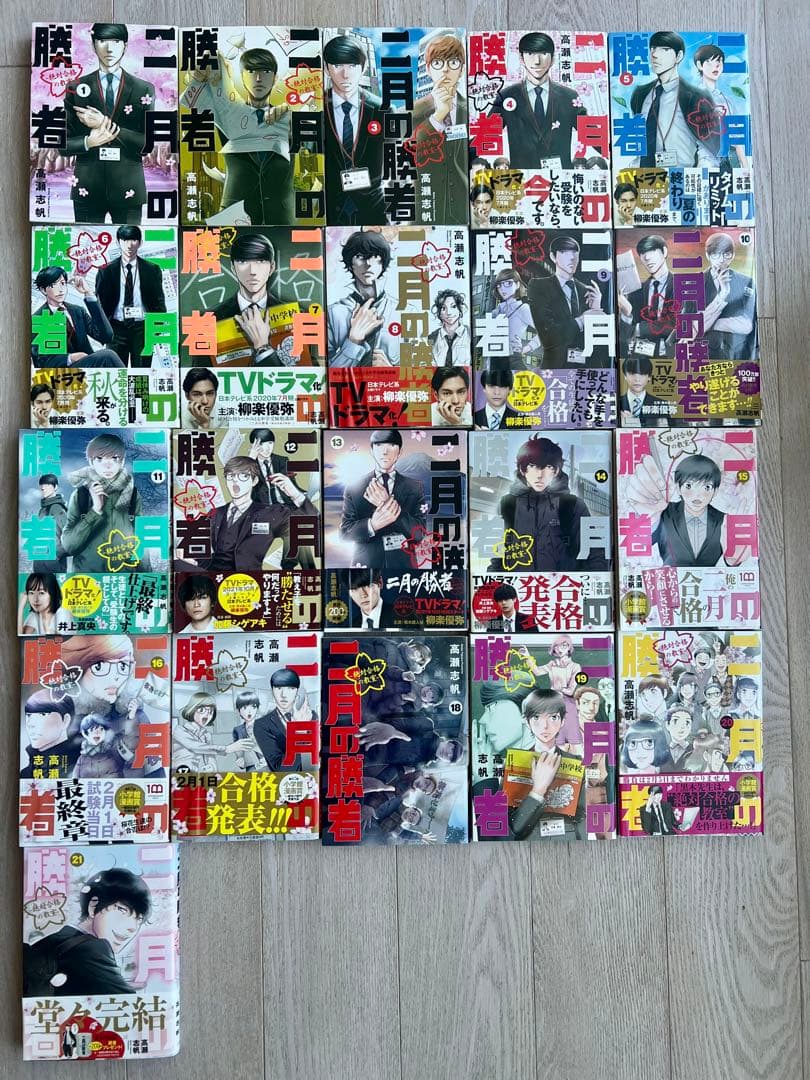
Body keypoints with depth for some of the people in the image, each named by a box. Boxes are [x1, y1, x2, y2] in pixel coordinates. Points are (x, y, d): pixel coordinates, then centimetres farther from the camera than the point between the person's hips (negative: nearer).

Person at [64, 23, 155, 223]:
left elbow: (149, 144, -3)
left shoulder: (144, 89, 6)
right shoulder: (76, 88, 8)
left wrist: (107, 125, -11)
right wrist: (88, 142, -15)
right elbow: (64, 144, 6)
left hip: (128, 187, -1)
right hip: (88, 187, 1)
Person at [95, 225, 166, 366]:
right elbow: (100, 302, 7)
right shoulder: (106, 271, 4)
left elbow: (159, 301, 5)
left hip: (142, 328, 0)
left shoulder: (152, 270, 4)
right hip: (116, 328, 0)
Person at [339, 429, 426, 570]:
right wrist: (372, 525, -23)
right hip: (366, 563, 0)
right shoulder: (353, 488, 0)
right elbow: (344, 532, -4)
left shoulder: (415, 488, 0)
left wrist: (390, 504, -19)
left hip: (403, 564, 1)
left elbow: (419, 532, -8)